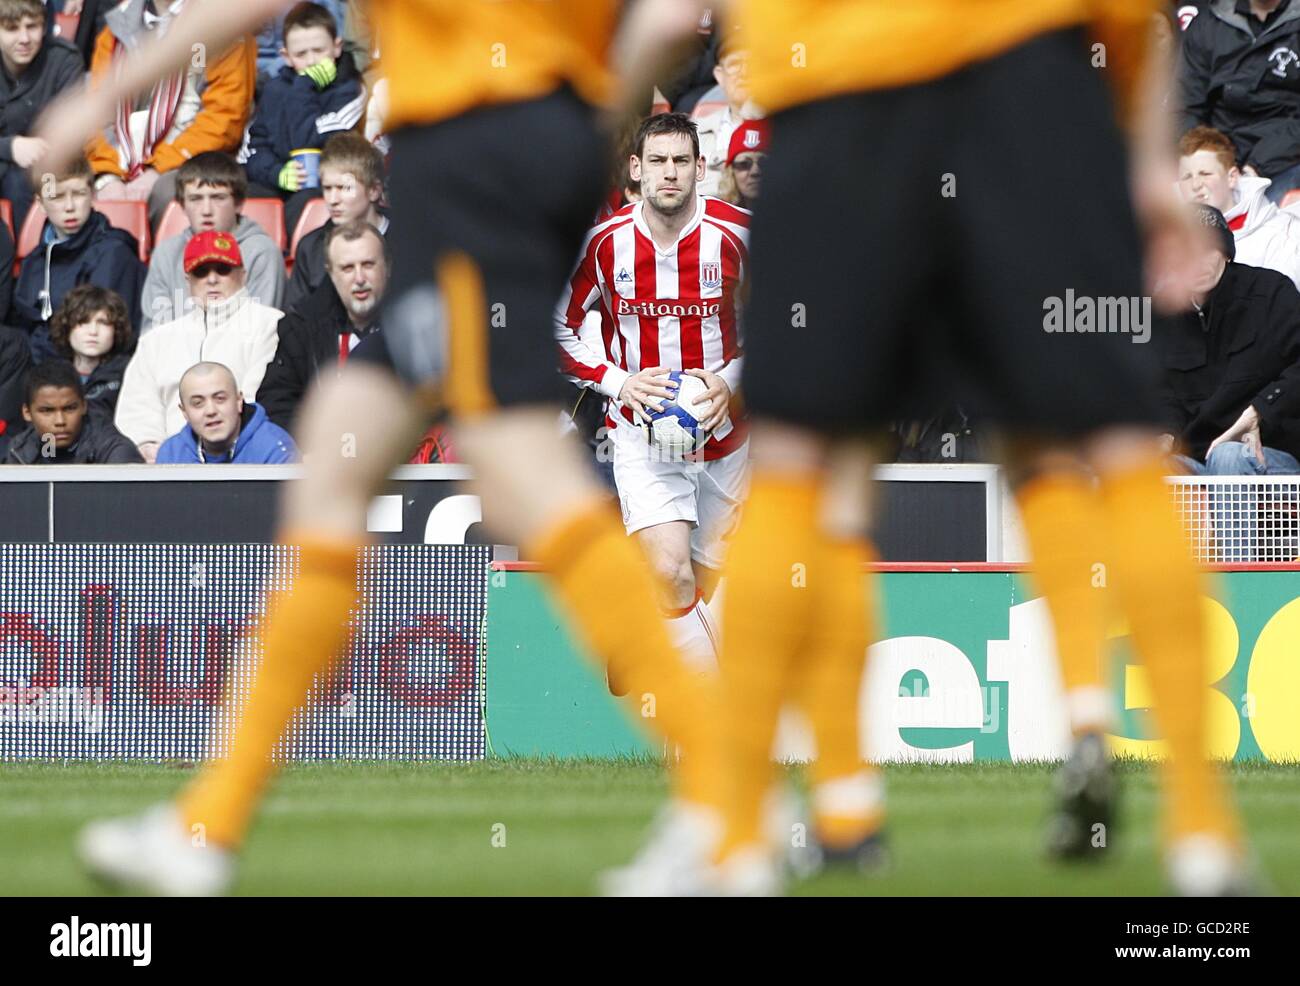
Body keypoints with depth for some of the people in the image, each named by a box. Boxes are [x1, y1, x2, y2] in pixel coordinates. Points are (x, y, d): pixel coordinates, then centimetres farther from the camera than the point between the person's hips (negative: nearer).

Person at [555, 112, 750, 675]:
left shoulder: (736, 233, -9)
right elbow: (558, 328, 5)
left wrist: (732, 380, -10)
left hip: (722, 429, 1)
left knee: (704, 583, 5)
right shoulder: (603, 242, -8)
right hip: (640, 432, -1)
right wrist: (618, 381, -10)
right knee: (671, 575, -19)